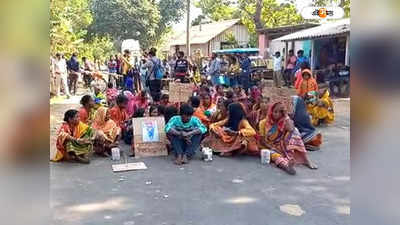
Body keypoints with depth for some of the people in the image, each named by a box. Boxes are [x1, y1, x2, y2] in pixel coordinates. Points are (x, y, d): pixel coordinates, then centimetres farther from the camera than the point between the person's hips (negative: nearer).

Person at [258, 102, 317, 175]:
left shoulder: (284, 122, 3)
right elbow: (261, 140, -4)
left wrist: (286, 116, -12)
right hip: (269, 148, -2)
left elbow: (291, 129, -20)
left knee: (295, 131, -18)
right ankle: (286, 165, -73)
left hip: (282, 146, 3)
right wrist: (271, 148, -20)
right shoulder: (264, 123, -1)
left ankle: (305, 159, -29)